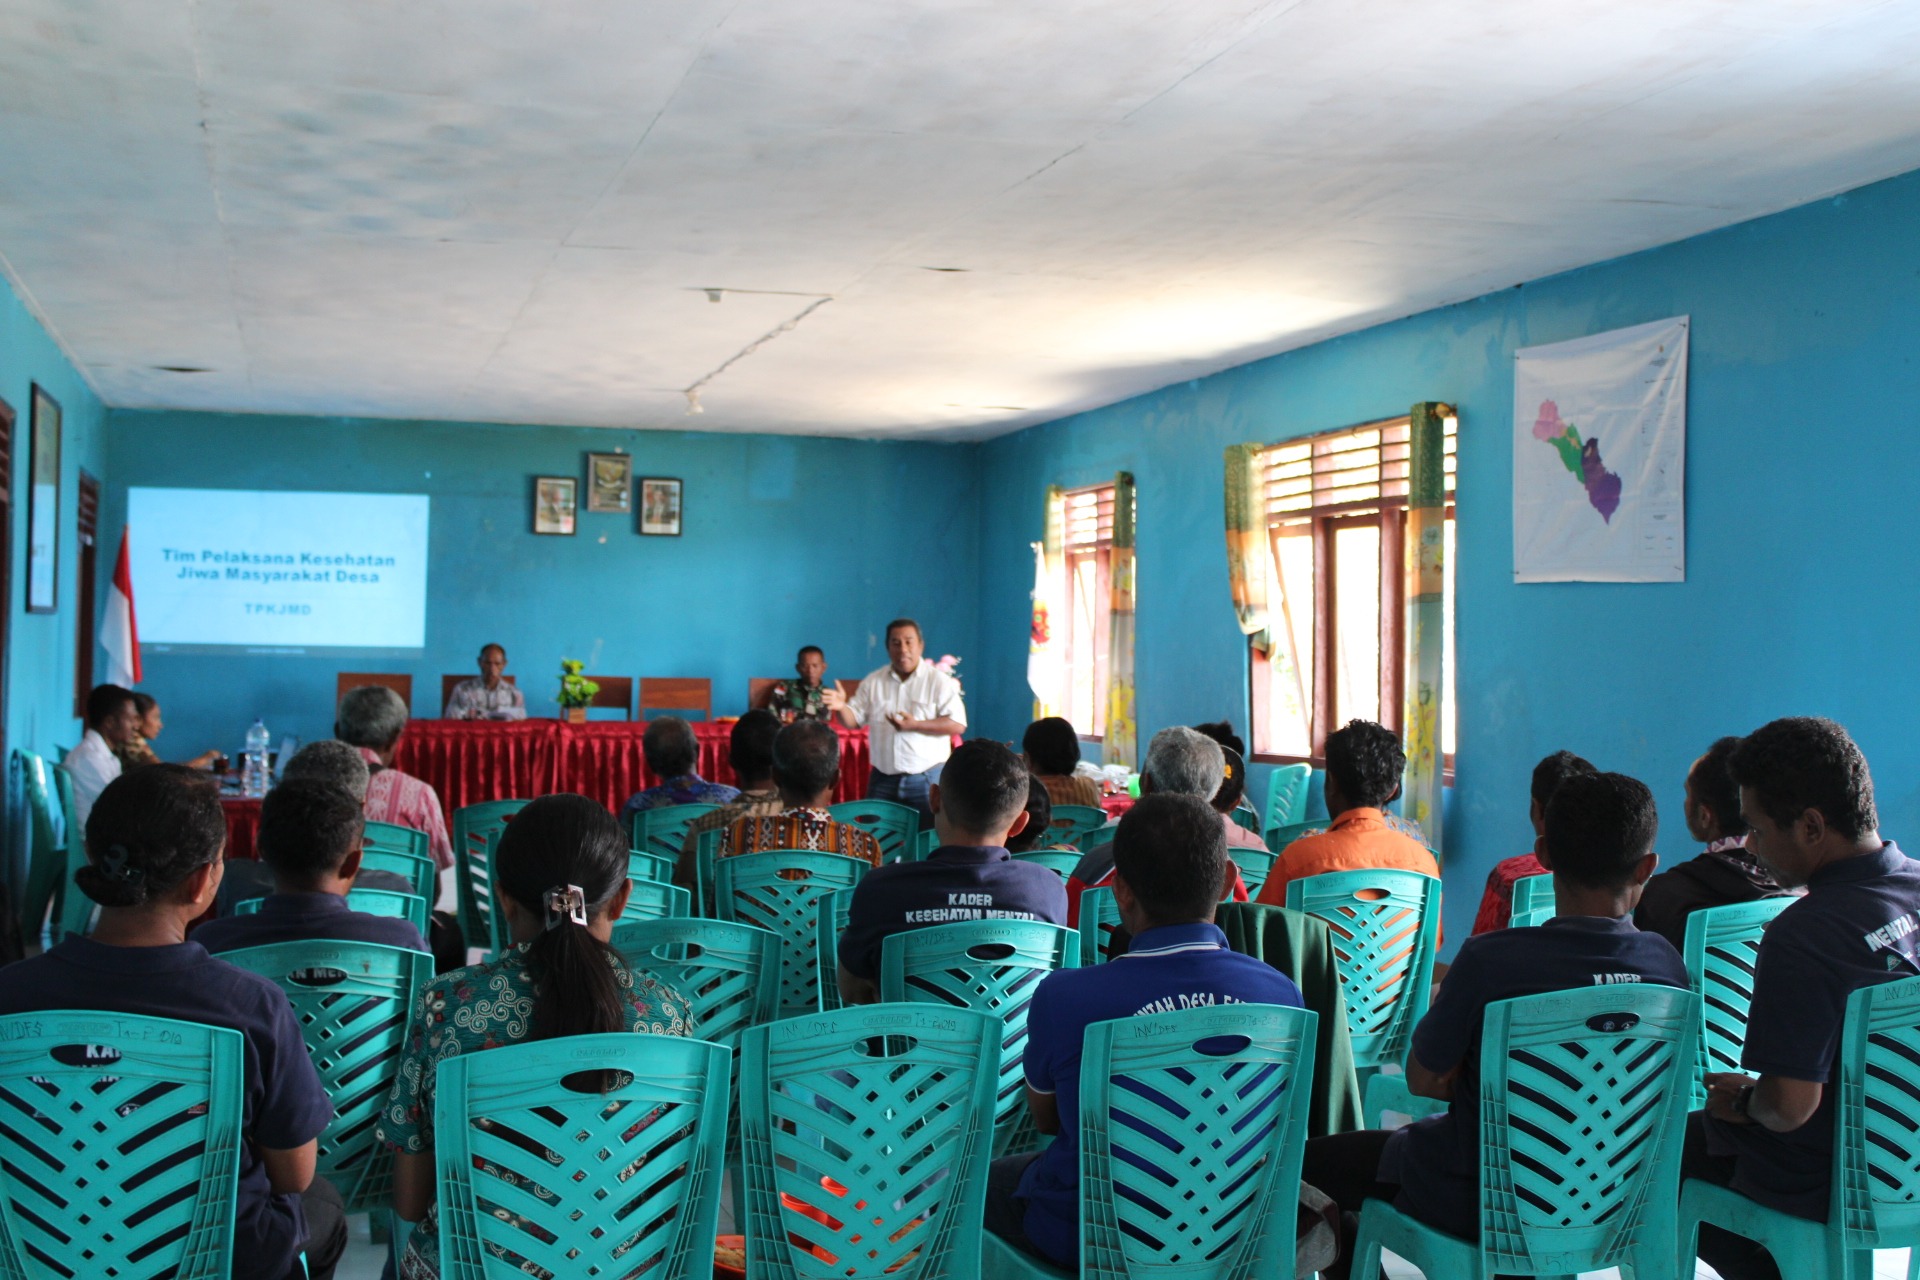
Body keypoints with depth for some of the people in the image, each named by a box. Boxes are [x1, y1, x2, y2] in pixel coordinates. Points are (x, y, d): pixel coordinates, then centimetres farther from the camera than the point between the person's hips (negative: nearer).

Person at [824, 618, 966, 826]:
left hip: (927, 779, -3)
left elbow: (958, 724, -11)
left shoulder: (939, 680, -5)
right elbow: (854, 720, 8)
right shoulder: (873, 681, 7)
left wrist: (915, 725, -21)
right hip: (883, 779, 3)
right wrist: (841, 708, -14)